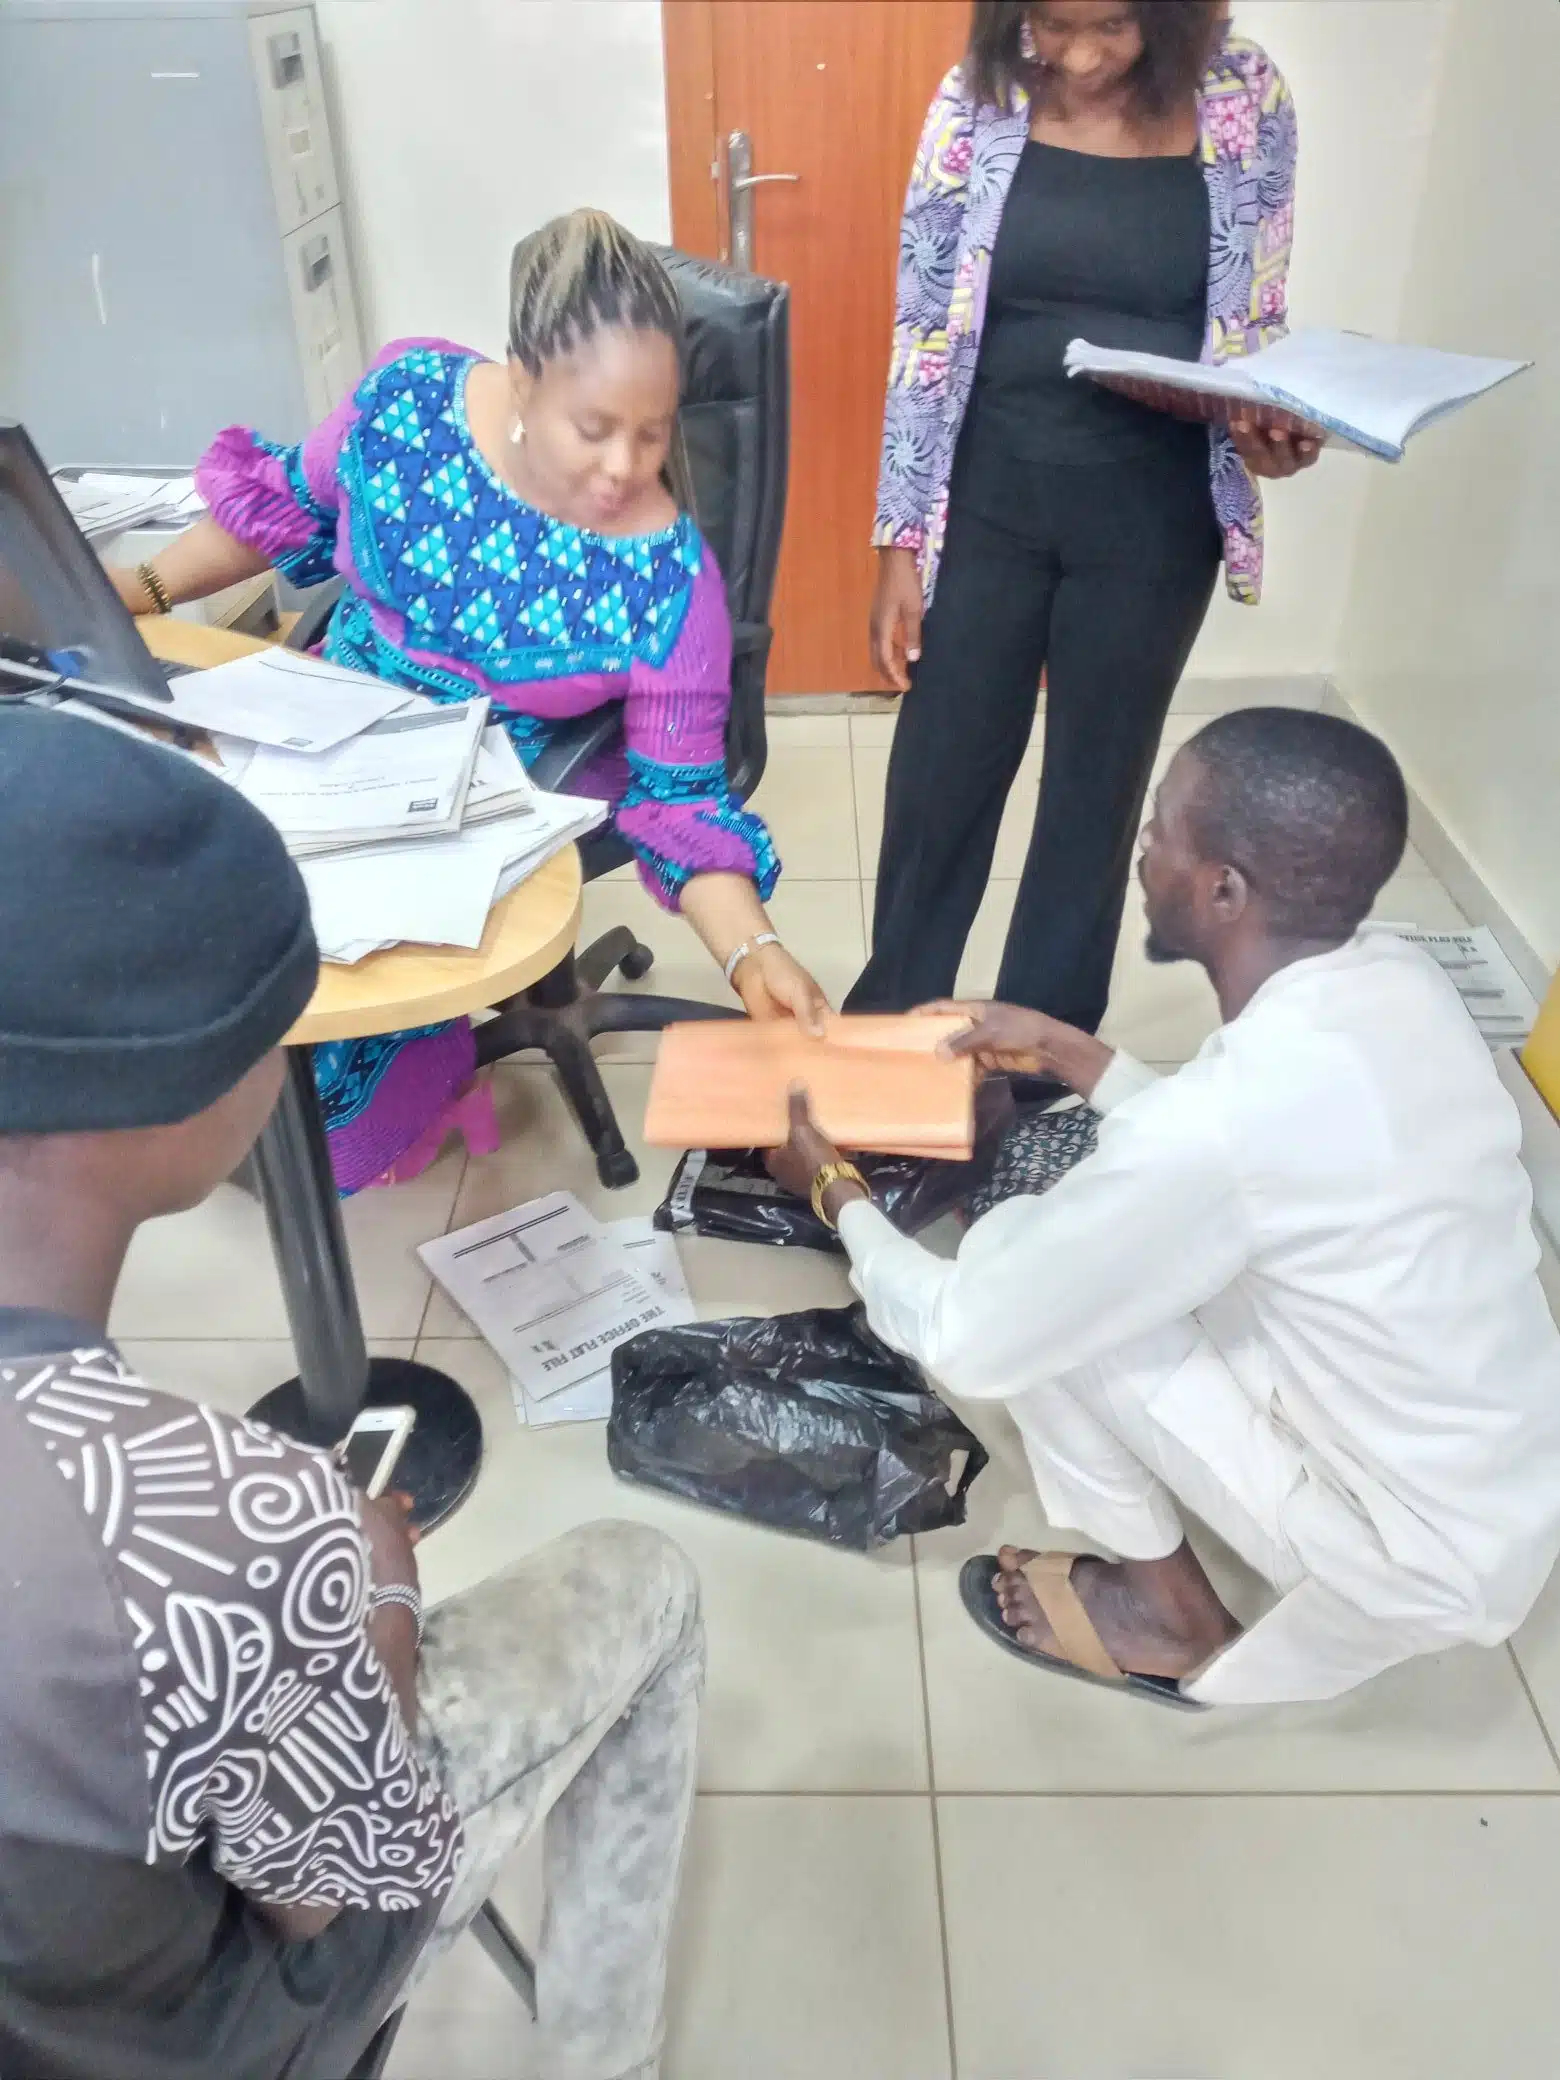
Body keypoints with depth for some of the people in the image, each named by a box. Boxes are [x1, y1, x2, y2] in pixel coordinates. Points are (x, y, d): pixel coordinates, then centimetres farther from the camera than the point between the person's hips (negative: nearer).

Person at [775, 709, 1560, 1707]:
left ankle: (1171, 1613, 11)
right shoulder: (1400, 979, -10)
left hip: (1421, 1562, -7)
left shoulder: (1219, 1125, -33)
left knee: (1023, 1274, -9)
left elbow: (965, 1341, -20)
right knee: (1086, 1222, 10)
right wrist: (1067, 1050, 13)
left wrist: (838, 1193, -2)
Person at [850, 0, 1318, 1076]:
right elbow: (923, 330, -1)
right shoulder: (979, 100, -4)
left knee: (1099, 786, 12)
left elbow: (1256, 325, 5)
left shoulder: (1247, 101, -4)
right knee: (939, 781, 8)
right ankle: (883, 1029, 32)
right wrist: (901, 542, -3)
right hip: (990, 497, 0)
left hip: (1153, 515, 1)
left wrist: (1266, 434, -18)